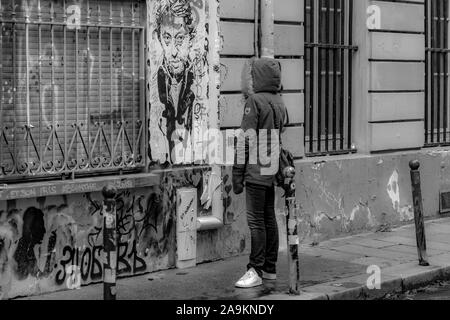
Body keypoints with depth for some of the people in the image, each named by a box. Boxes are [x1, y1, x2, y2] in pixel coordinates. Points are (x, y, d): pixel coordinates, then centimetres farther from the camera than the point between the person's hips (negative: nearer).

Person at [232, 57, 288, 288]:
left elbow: (246, 140, -14)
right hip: (272, 172, 8)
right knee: (269, 219, 12)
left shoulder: (255, 101, -13)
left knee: (256, 221, -7)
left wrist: (237, 174, -11)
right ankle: (270, 268, 18)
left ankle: (255, 271, -5)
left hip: (256, 171, -8)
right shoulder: (280, 103, 13)